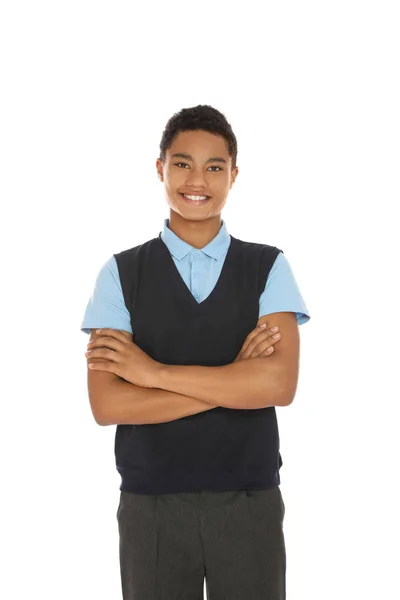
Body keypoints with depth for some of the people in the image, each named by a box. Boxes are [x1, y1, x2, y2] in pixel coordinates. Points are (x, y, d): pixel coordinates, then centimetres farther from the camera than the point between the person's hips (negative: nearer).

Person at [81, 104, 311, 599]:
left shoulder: (268, 268, 0)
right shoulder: (121, 273, -1)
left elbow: (279, 384, -14)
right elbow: (106, 404, -10)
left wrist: (154, 372, -14)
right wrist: (234, 380, -14)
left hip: (250, 506, 0)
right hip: (151, 507, 0)